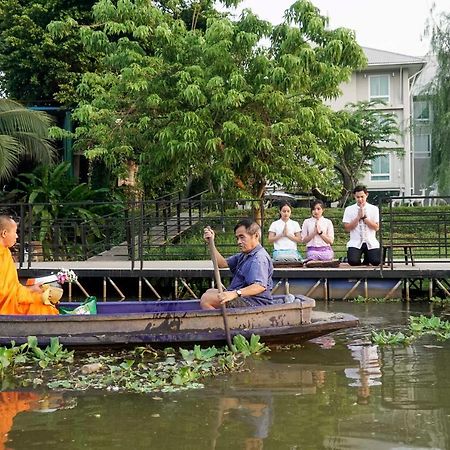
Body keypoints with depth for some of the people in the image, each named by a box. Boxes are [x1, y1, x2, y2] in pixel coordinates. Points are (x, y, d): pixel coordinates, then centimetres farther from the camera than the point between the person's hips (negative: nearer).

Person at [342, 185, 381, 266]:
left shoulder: (374, 209, 5)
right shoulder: (349, 209, 5)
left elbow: (376, 227, -3)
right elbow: (347, 228, -2)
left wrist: (364, 217, -10)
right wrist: (358, 217, -9)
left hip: (371, 242, 1)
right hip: (355, 243, -1)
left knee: (376, 261, -23)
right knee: (353, 261, -27)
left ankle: (367, 259, 13)